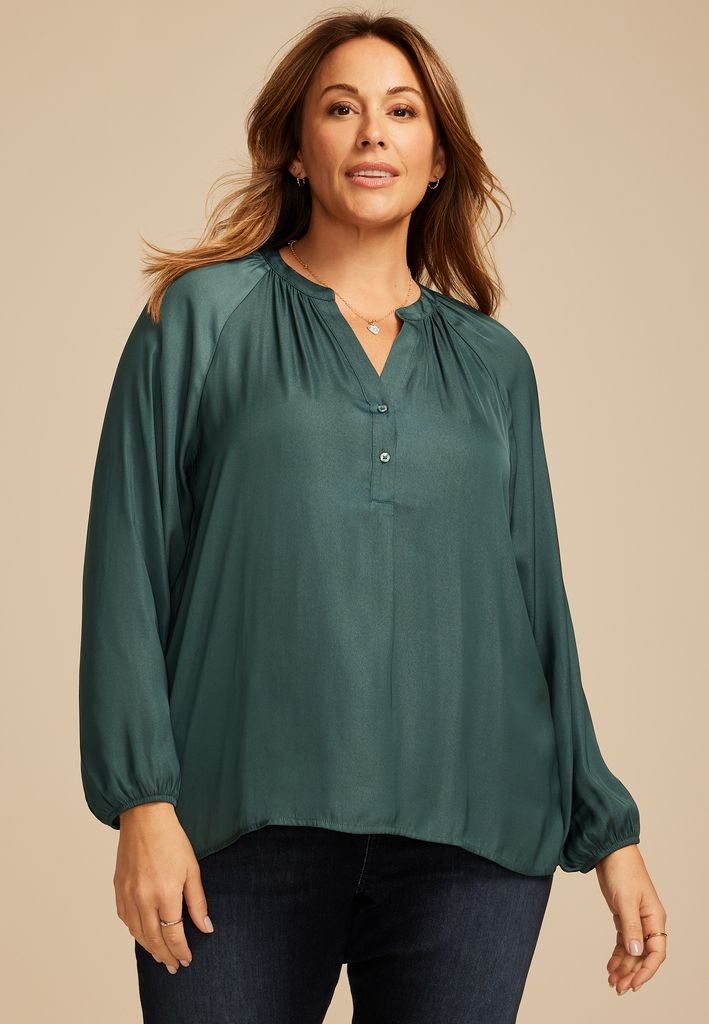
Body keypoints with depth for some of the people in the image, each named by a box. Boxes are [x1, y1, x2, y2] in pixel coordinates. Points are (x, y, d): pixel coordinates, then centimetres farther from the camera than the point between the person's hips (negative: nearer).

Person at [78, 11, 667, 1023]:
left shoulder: (493, 362, 12)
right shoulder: (205, 317, 4)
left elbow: (535, 603, 13)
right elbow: (130, 565, -1)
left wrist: (608, 827, 10)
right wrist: (143, 802, -9)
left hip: (470, 832, 2)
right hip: (246, 822, -2)